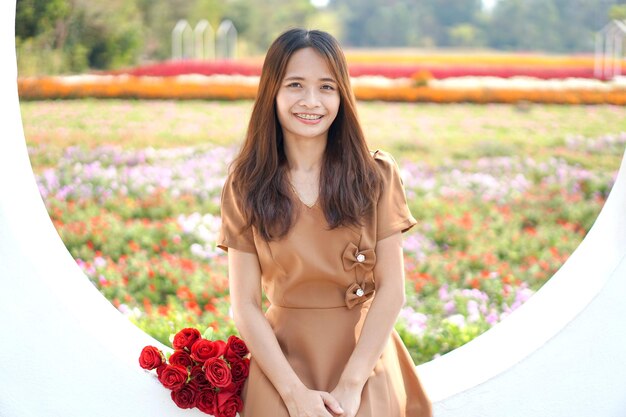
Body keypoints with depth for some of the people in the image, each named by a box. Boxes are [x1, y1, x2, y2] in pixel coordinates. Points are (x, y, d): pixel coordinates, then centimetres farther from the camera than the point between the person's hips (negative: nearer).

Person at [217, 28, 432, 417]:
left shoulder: (376, 175, -2)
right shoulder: (245, 186, -2)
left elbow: (391, 289, -5)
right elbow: (245, 305, -5)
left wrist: (350, 384, -13)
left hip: (365, 359, 0)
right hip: (283, 360, 0)